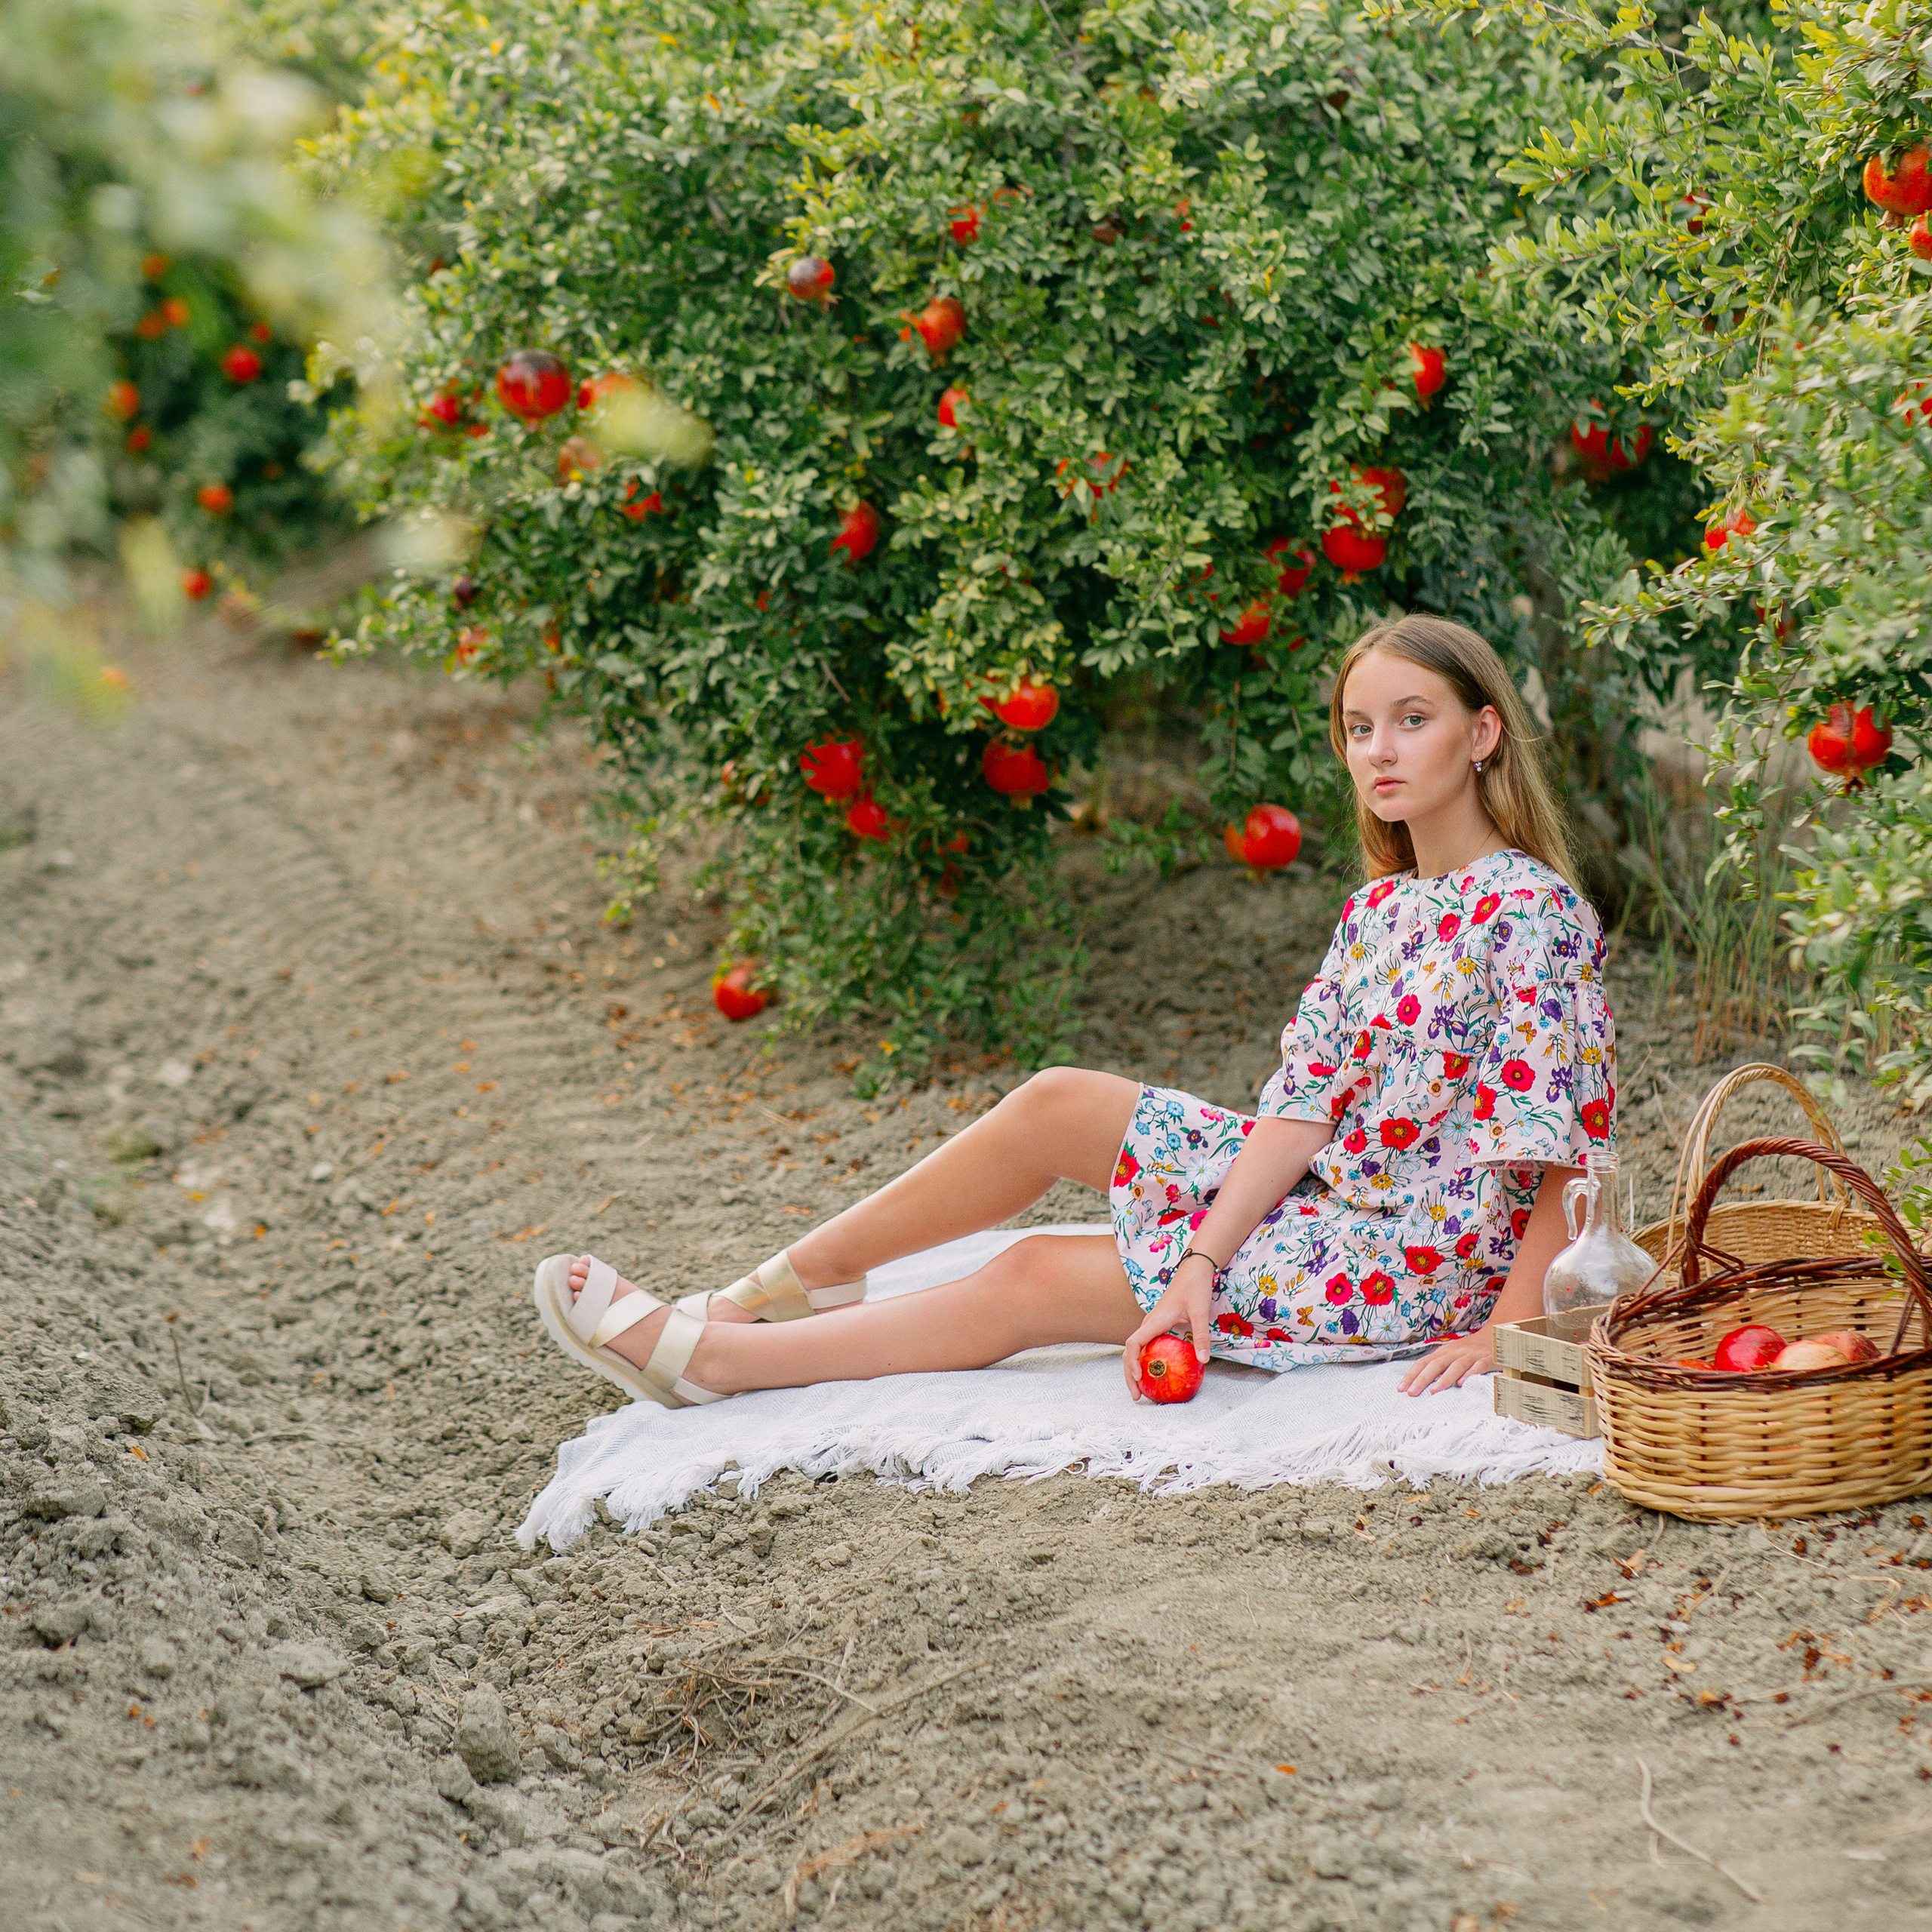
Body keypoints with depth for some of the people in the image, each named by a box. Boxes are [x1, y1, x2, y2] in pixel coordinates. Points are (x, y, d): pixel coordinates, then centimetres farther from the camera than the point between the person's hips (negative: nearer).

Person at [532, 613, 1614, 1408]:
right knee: (1058, 1105, -2)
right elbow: (1305, 1104, 2)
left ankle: (706, 1356, -2)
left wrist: (1503, 1332, -25)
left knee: (1033, 1280, -11)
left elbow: (1572, 1149, -21)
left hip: (1423, 1264, -8)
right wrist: (1202, 1266, -10)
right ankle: (772, 1292, 9)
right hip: (1333, 1182, 8)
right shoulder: (1379, 911, 9)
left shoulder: (1534, 911, -17)